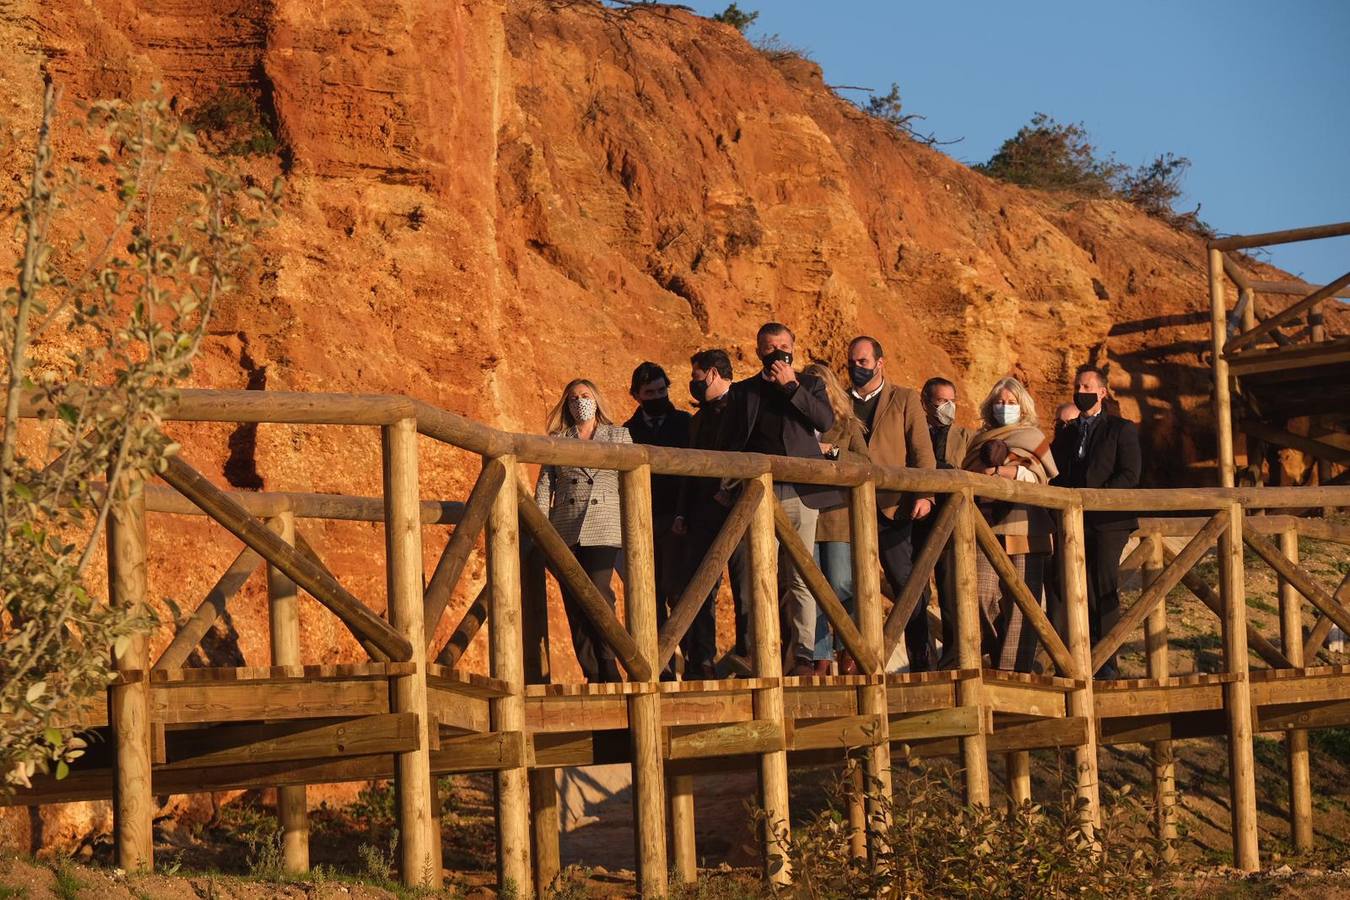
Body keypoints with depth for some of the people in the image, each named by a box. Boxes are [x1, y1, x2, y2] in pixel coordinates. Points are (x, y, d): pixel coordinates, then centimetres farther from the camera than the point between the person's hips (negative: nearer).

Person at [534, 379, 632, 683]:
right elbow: (544, 484, 9)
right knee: (574, 604, 1)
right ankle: (591, 674, 6)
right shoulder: (556, 441, 14)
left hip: (603, 531, -2)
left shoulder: (619, 436, 12)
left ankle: (608, 669, -8)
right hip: (565, 532, 3)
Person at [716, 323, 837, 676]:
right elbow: (726, 444, 16)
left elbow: (826, 421, -3)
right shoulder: (742, 391, 16)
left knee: (801, 578, -2)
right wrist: (731, 484, 3)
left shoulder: (809, 385, 15)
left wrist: (791, 386, -5)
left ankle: (803, 656, -1)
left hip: (802, 492, 0)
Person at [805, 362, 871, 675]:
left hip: (839, 517, -1)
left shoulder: (848, 426, 9)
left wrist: (831, 450, -12)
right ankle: (821, 658, 5)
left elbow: (865, 463, -1)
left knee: (841, 587, -4)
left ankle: (848, 648, 14)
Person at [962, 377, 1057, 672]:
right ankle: (999, 661, 5)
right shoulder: (981, 441, 21)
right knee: (984, 595, -9)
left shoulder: (1032, 437, 11)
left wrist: (1003, 470, -17)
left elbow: (1038, 475, -2)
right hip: (988, 527, 3)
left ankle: (1019, 668, -4)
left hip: (1024, 528, -3)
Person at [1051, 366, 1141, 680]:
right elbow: (1056, 477, 22)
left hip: (1108, 521, -4)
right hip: (1075, 523, 4)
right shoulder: (1065, 434, 22)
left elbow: (1129, 475, -4)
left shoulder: (1121, 429, 6)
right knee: (1086, 595, 0)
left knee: (1105, 591, -9)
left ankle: (1107, 663, -9)